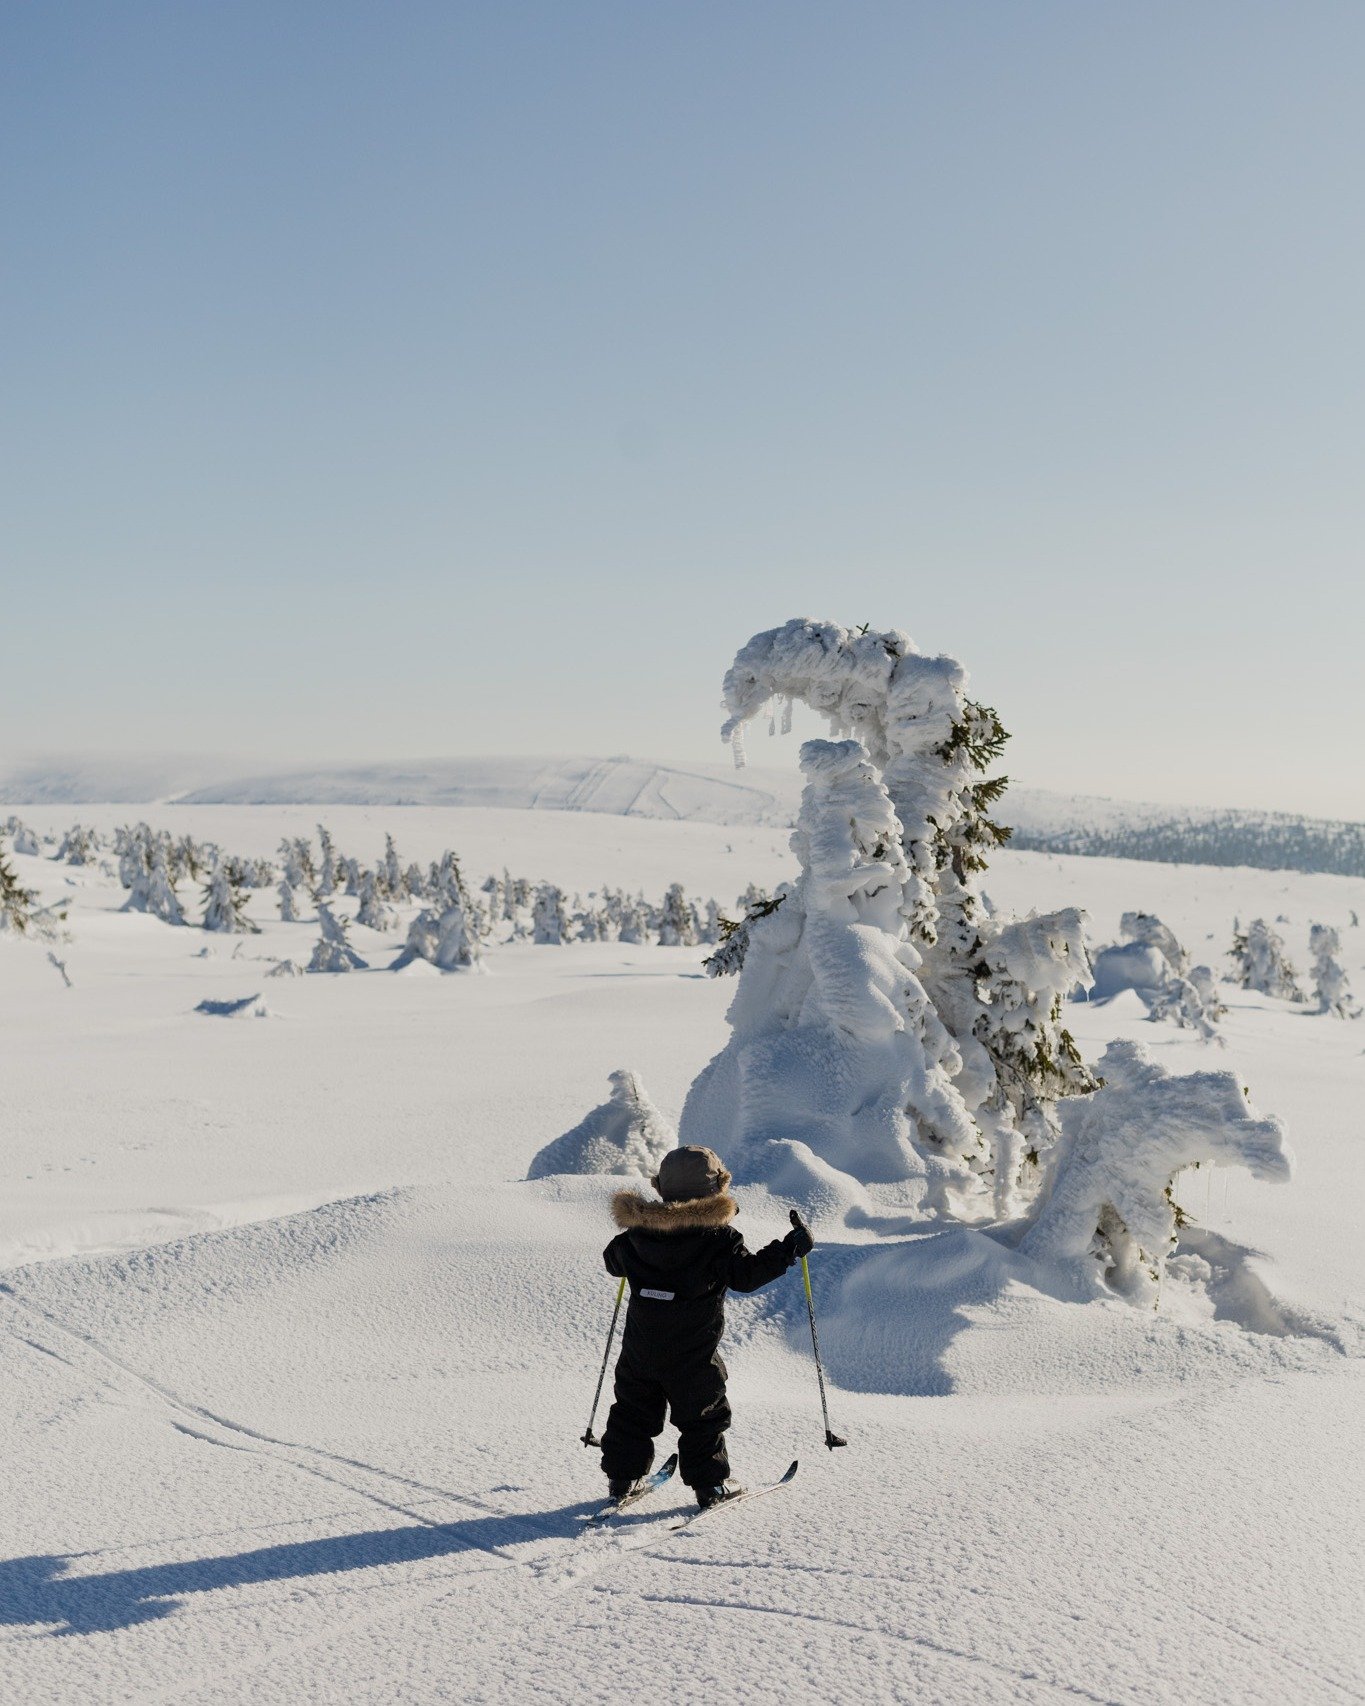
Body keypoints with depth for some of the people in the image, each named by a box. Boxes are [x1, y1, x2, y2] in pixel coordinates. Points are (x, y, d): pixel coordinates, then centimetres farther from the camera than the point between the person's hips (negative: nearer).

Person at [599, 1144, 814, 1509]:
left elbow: (614, 1262, 15)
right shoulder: (718, 1237, -13)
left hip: (639, 1348, 4)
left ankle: (621, 1478, 22)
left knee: (634, 1411, 17)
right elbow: (747, 1274, -13)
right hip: (691, 1356, -4)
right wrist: (790, 1249, -5)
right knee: (703, 1416, 10)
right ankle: (709, 1485, 13)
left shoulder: (639, 1231, 1)